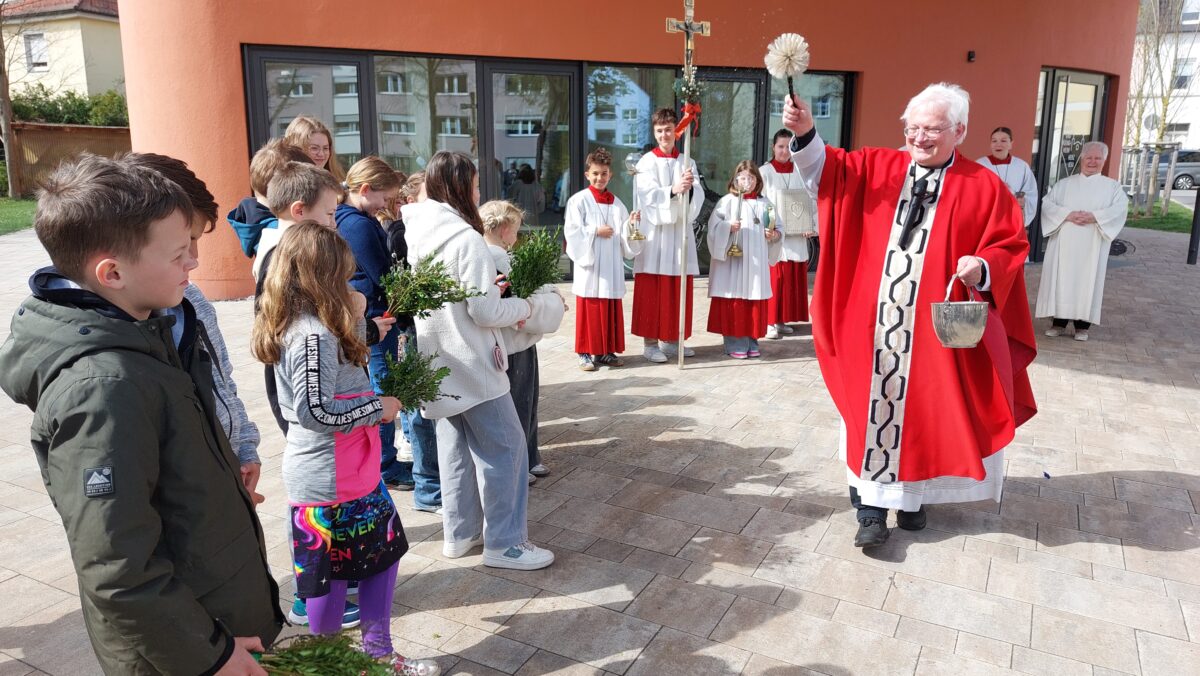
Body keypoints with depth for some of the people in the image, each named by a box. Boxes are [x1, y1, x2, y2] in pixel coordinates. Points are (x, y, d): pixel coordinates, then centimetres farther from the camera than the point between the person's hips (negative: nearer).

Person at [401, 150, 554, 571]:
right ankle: (504, 543, 7)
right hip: (471, 366, -8)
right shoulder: (466, 239, -20)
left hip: (439, 363, 9)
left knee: (456, 446, 17)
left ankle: (460, 533, 27)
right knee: (505, 447, 1)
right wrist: (523, 307, -3)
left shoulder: (417, 236, 4)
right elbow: (486, 312, -21)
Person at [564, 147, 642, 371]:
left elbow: (624, 235, 13)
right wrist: (596, 232, -14)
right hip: (589, 264, -5)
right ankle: (586, 353, 5)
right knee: (588, 309, -2)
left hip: (611, 266, 5)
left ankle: (605, 351, 16)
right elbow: (573, 231, -9)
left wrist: (631, 224, -5)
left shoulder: (616, 203, 13)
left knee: (611, 309, 6)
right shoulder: (579, 200, -2)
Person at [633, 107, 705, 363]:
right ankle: (650, 342, 3)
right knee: (652, 291, -3)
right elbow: (649, 195, -12)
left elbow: (698, 197, 1)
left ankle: (671, 339, 18)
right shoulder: (647, 162, 0)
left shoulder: (687, 162, 11)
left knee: (678, 290, 7)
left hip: (681, 230, 4)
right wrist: (673, 190, -27)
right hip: (655, 232, -4)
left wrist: (690, 188, -21)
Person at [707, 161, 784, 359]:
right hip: (733, 261, -4)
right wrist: (729, 227, -22)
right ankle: (734, 343, 6)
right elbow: (714, 225, -6)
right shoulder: (728, 201, 0)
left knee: (755, 303, 6)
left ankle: (751, 342, 16)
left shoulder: (764, 203, 12)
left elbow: (777, 228, 16)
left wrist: (775, 235, -4)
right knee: (734, 302, -2)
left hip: (757, 262, 4)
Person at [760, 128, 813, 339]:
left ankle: (781, 320, 17)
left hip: (796, 236, 4)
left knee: (794, 278, 7)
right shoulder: (764, 172, 0)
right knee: (773, 278, -6)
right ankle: (769, 322, -1)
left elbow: (811, 201, 10)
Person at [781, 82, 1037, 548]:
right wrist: (805, 134, -23)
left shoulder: (984, 187, 1)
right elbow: (827, 171, -5)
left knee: (924, 411, 8)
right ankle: (872, 506, 12)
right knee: (871, 406, 4)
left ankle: (912, 497, 27)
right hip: (873, 321, 2)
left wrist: (983, 269, -21)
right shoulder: (877, 168, 7)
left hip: (938, 328, -1)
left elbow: (1010, 247, 0)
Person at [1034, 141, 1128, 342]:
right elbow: (1047, 203, 1)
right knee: (1061, 279, 0)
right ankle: (1058, 322, 7)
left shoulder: (1112, 186, 11)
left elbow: (1121, 208, -5)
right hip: (1064, 242, 1)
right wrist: (1067, 214, -17)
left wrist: (1095, 217, -21)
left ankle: (1082, 325, 3)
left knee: (1087, 282, -1)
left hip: (1092, 245, -1)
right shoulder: (1064, 184, 13)